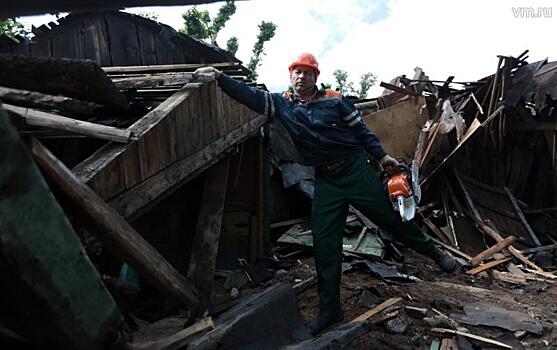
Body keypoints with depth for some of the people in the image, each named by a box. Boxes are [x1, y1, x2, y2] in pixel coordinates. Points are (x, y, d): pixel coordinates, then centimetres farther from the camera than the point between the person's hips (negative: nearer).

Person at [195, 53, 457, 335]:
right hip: (325, 181, 2)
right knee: (325, 244, 1)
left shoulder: (334, 99, -2)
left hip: (357, 171, -2)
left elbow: (360, 129, 3)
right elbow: (250, 96, -1)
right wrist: (219, 77, -10)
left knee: (390, 218, 6)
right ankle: (329, 309, 14)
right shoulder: (282, 103, 5)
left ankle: (432, 251, 35)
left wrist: (381, 156, -1)